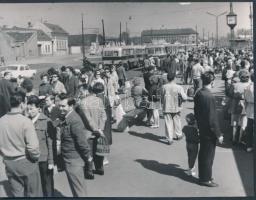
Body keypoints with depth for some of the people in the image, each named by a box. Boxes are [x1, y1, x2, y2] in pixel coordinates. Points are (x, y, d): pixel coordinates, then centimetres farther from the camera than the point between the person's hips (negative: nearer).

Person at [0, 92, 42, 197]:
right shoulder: (25, 121, -19)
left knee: (16, 194, 18)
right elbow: (33, 146, -22)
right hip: (25, 162, -5)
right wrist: (36, 157, -4)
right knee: (33, 194, 12)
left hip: (9, 163, 5)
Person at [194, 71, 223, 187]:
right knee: (208, 155, 7)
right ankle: (206, 179, 22)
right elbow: (212, 118, -23)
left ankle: (203, 175, 36)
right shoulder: (210, 97, -27)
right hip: (209, 132, -8)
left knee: (203, 153, 21)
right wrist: (218, 135, -14)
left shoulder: (198, 94, -1)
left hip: (202, 129, 8)